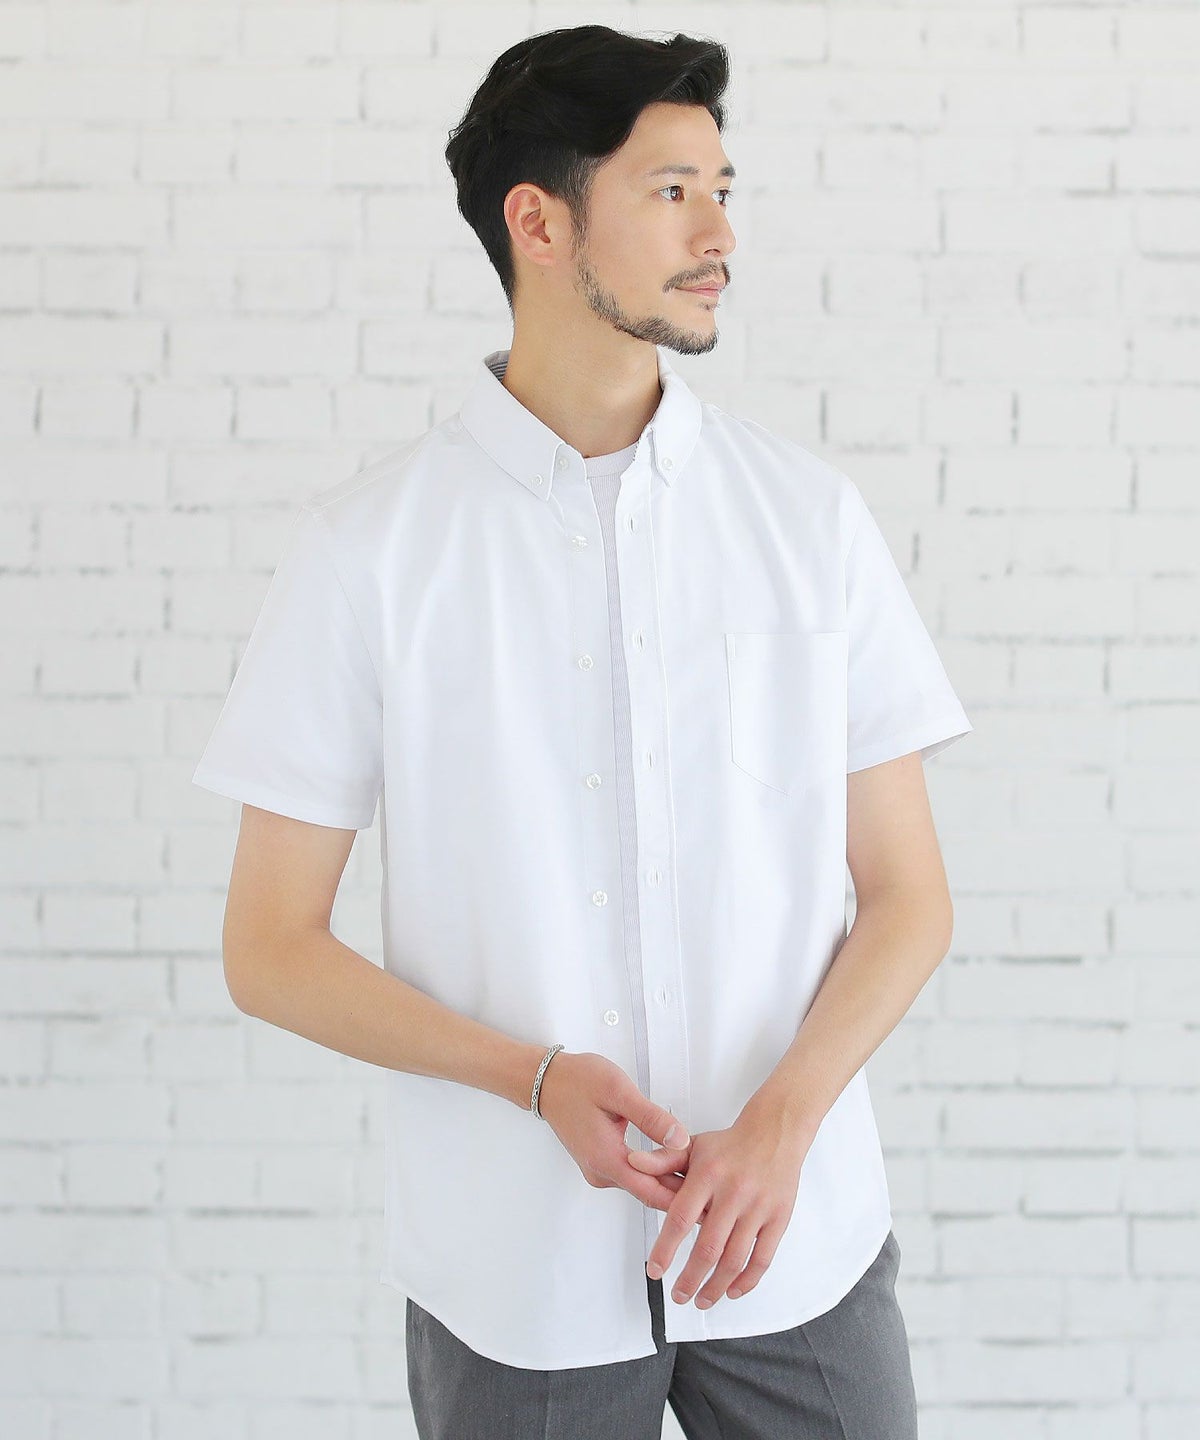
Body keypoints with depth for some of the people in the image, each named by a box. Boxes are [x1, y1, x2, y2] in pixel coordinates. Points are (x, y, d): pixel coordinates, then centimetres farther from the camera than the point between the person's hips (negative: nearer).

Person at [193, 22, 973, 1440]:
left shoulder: (807, 512, 1)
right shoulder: (368, 541, -6)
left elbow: (907, 896, 3)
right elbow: (269, 950, -3)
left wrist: (780, 1124, -13)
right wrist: (542, 1083, -16)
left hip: (796, 1240, 2)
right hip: (516, 1270, -1)